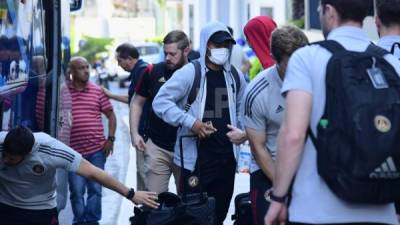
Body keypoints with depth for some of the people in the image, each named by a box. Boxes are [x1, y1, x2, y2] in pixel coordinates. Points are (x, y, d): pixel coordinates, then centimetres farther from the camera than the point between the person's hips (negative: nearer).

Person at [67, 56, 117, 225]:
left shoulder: (98, 91, 6)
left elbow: (111, 115, 12)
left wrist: (110, 139, 2)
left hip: (97, 149, 2)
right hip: (74, 151, -1)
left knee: (95, 188, 4)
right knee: (76, 190, 2)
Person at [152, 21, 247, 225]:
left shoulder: (235, 77, 10)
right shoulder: (189, 73, -7)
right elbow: (160, 101, -11)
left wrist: (242, 131, 4)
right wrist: (190, 122, -20)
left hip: (226, 159, 5)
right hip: (196, 159, -5)